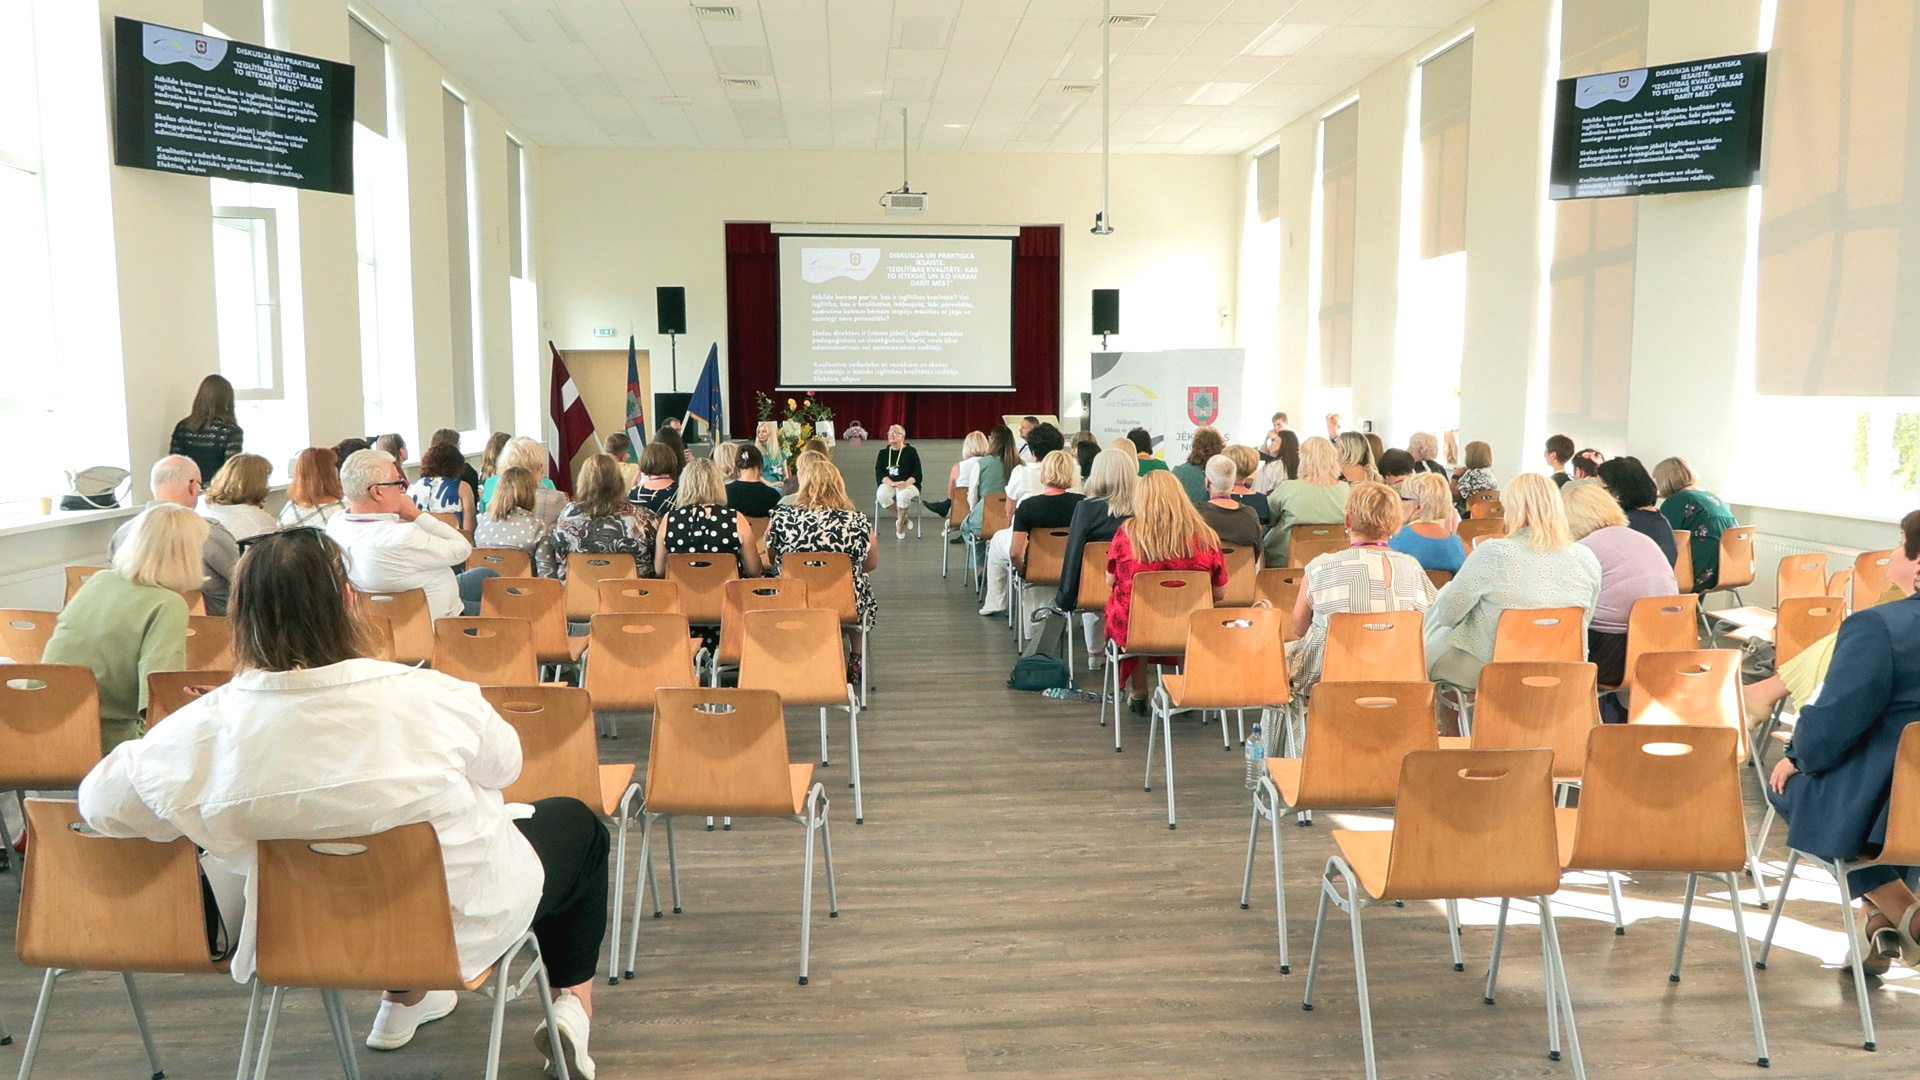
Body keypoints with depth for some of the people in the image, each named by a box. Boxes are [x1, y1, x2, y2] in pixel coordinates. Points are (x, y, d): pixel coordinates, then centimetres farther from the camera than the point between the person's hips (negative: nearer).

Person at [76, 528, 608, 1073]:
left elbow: (100, 800, -6)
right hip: (463, 922, -4)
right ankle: (574, 999, 25)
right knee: (578, 823, 23)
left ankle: (403, 995, 42)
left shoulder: (209, 727, -21)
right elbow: (503, 765, -10)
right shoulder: (426, 697, -28)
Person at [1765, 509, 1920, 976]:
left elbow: (1833, 721, -19)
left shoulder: (1877, 625, -22)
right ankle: (1881, 920, 25)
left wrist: (1796, 756, 1)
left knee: (1788, 784, 18)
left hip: (1882, 803, -7)